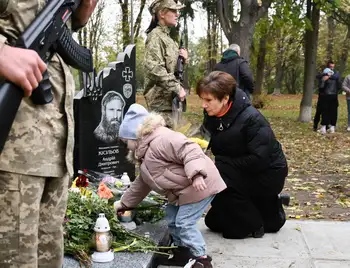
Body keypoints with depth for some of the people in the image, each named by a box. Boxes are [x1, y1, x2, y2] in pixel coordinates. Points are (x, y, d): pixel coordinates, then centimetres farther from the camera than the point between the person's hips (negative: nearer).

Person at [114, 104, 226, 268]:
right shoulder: (147, 155, 16)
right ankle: (183, 251, 30)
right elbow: (142, 184, 25)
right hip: (184, 190, 11)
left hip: (199, 185, -11)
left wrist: (196, 175, -41)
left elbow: (189, 150, -31)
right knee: (172, 218, 17)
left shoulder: (160, 140, -21)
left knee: (184, 222, -9)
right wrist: (123, 203, 27)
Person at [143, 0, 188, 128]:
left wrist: (182, 58, 5)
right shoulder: (155, 36, -10)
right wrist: (177, 88, -22)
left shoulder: (167, 36, 18)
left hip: (169, 96, 9)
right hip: (161, 97, -9)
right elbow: (154, 68, -23)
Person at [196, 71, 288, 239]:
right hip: (243, 173, 8)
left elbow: (259, 160, -31)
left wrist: (221, 163, -26)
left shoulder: (252, 119, -28)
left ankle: (252, 225, -8)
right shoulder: (212, 116, -6)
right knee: (214, 221, 9)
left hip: (267, 174, -8)